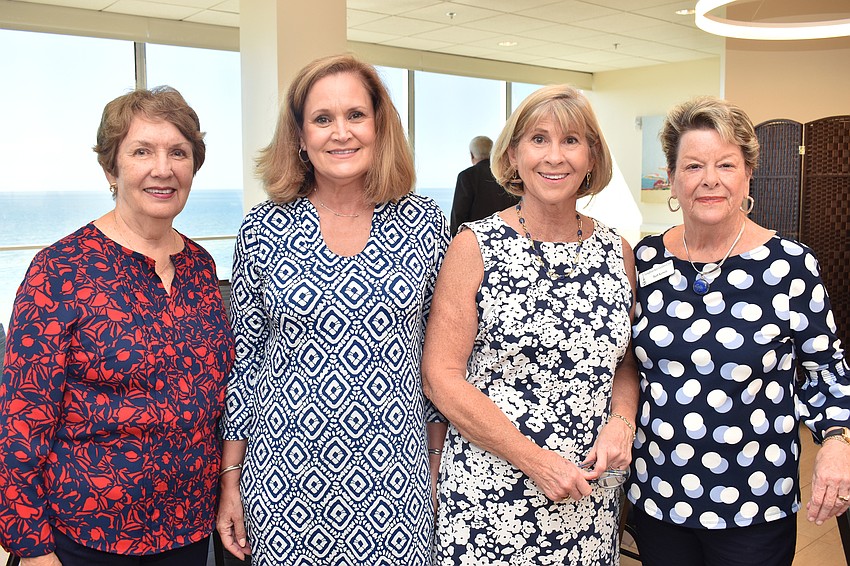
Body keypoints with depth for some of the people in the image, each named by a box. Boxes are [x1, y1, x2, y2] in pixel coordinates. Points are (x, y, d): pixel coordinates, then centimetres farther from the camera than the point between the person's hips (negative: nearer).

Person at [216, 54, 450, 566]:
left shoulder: (423, 223, -2)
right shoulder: (264, 229, -4)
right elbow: (244, 360, 2)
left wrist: (439, 458, 7)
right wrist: (230, 476, 2)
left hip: (395, 479, 1)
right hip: (286, 475, 0)